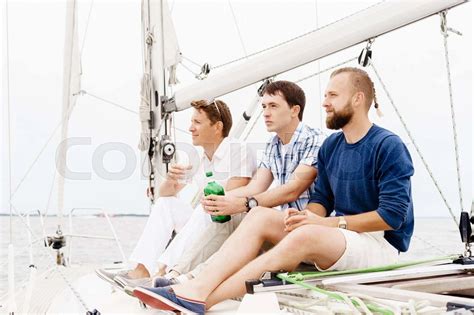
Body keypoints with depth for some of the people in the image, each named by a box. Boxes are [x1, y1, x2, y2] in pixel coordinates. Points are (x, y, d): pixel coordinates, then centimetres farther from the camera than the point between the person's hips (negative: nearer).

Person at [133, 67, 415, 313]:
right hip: (338, 236, 7)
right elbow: (321, 199, 12)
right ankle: (195, 289, -30)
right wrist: (308, 216, -13)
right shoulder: (331, 146, 12)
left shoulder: (389, 147, -10)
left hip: (381, 245, -7)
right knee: (261, 215, -13)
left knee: (306, 235, -36)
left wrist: (328, 222, -18)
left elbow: (392, 215, -17)